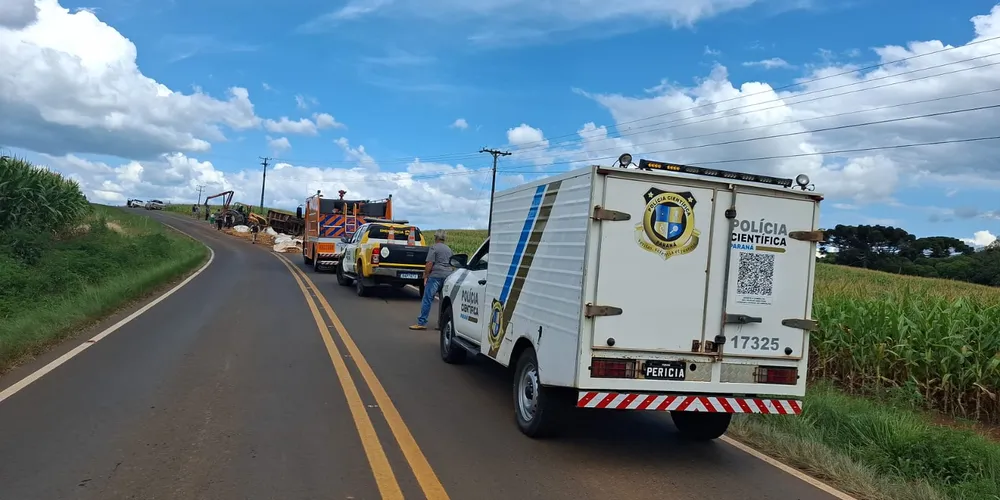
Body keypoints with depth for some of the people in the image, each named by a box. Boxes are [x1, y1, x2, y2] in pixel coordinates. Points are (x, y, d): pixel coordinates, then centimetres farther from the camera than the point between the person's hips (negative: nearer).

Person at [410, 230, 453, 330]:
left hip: (436, 276, -7)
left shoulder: (434, 247, -4)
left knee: (427, 299, -6)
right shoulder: (448, 249, 19)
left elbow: (429, 263, -11)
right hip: (448, 276, 7)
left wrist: (425, 276, -5)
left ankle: (421, 323, -8)